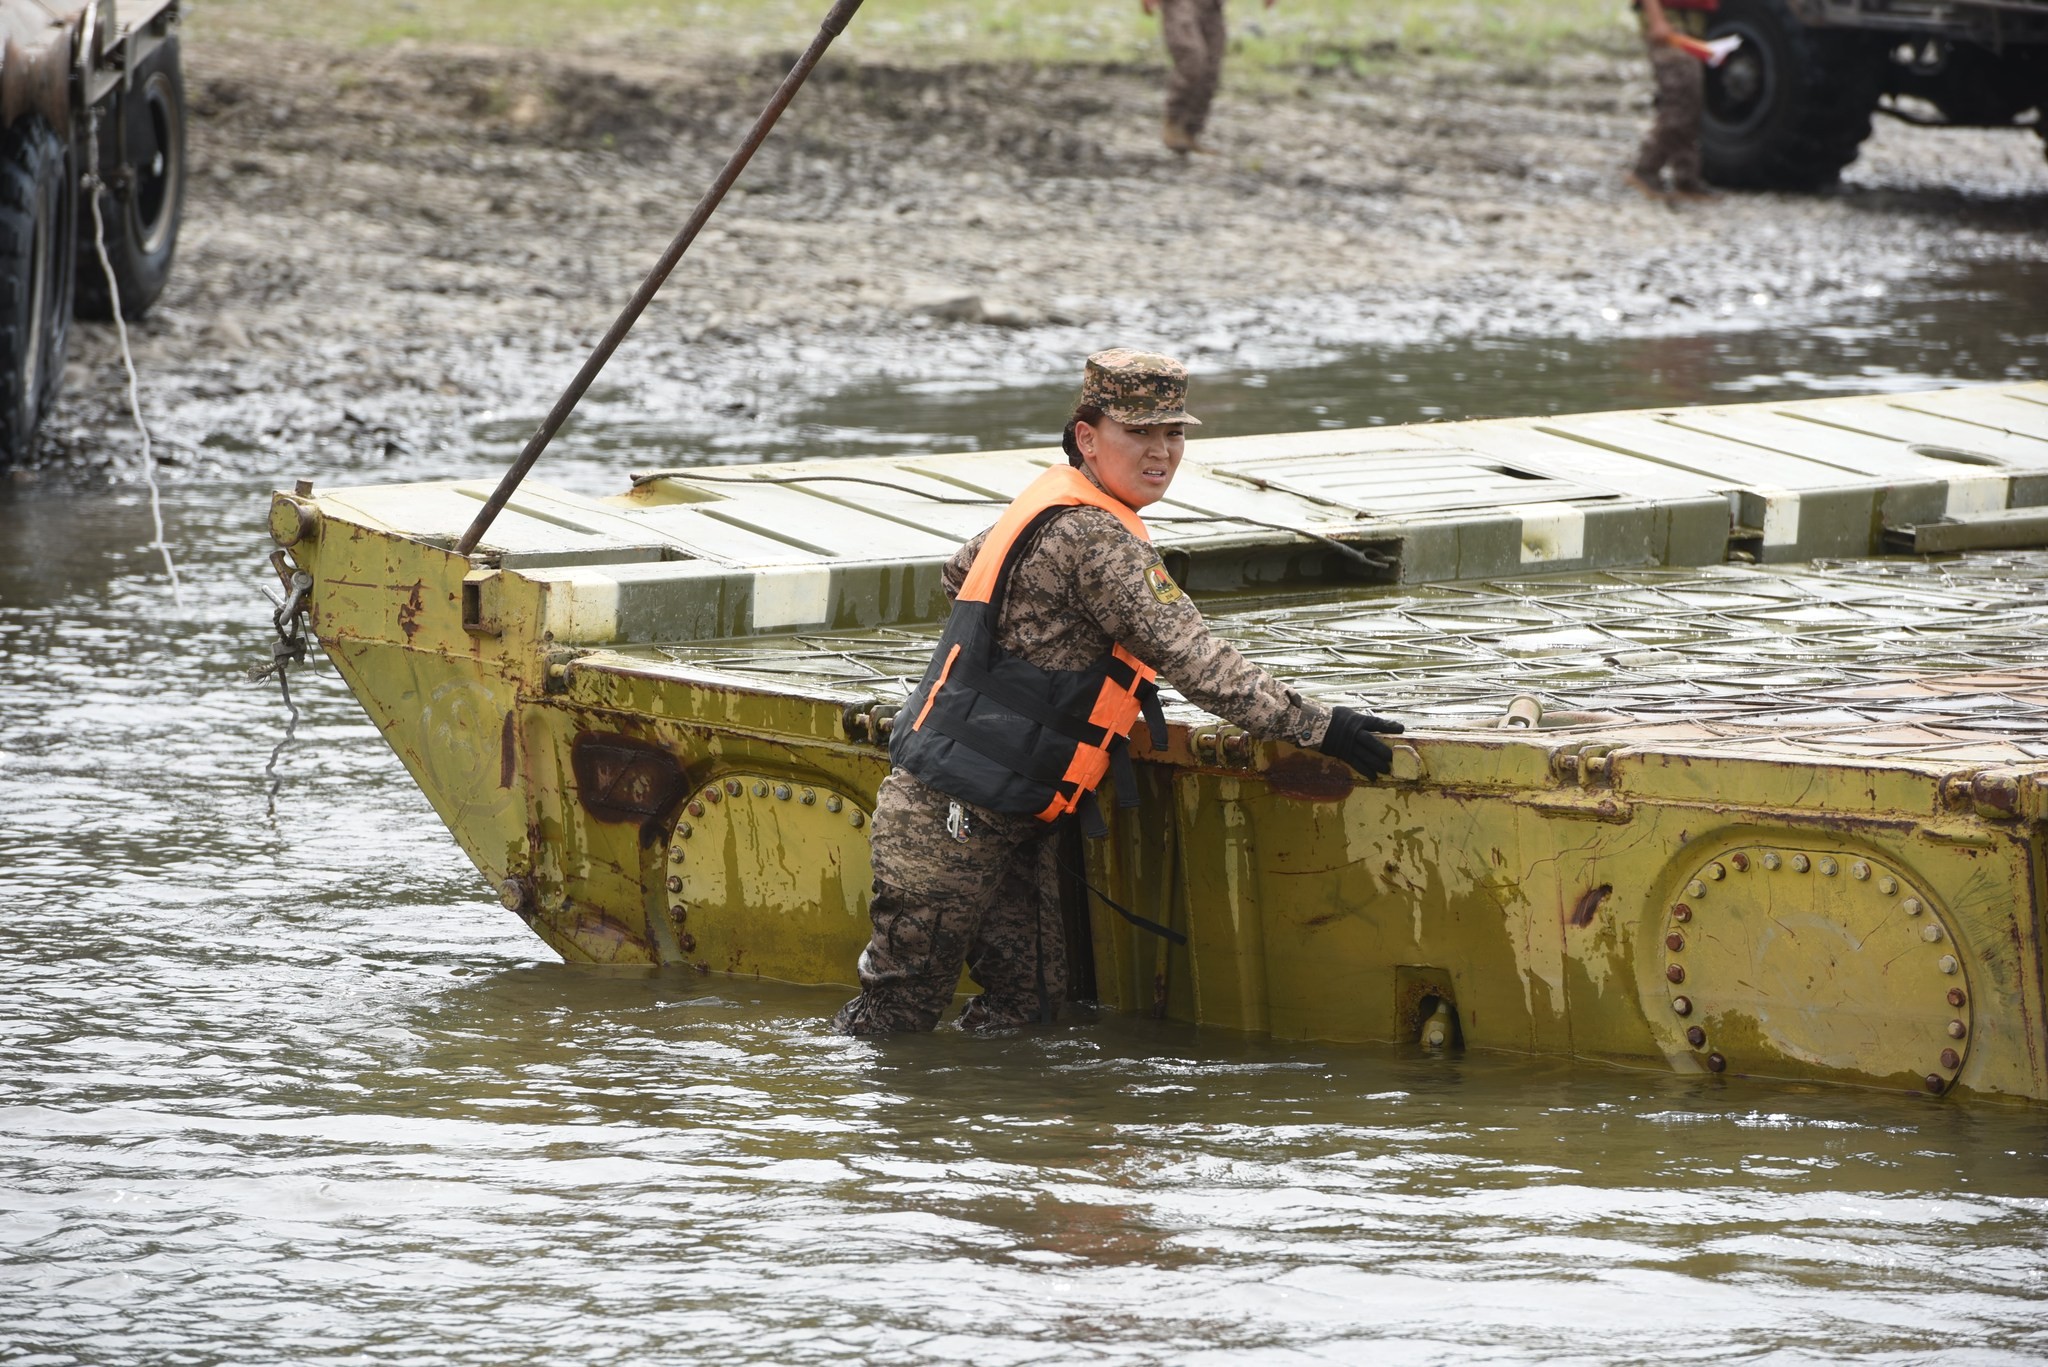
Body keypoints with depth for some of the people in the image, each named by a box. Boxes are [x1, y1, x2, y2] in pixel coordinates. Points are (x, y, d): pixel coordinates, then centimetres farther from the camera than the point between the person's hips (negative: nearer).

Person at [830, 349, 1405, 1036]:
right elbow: (1196, 662, -26)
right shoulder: (1095, 539, -20)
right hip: (949, 821, -10)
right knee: (901, 1006, -2)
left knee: (1029, 997, 7)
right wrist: (1322, 726, -26)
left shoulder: (1054, 504, 11)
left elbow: (960, 573, 30)